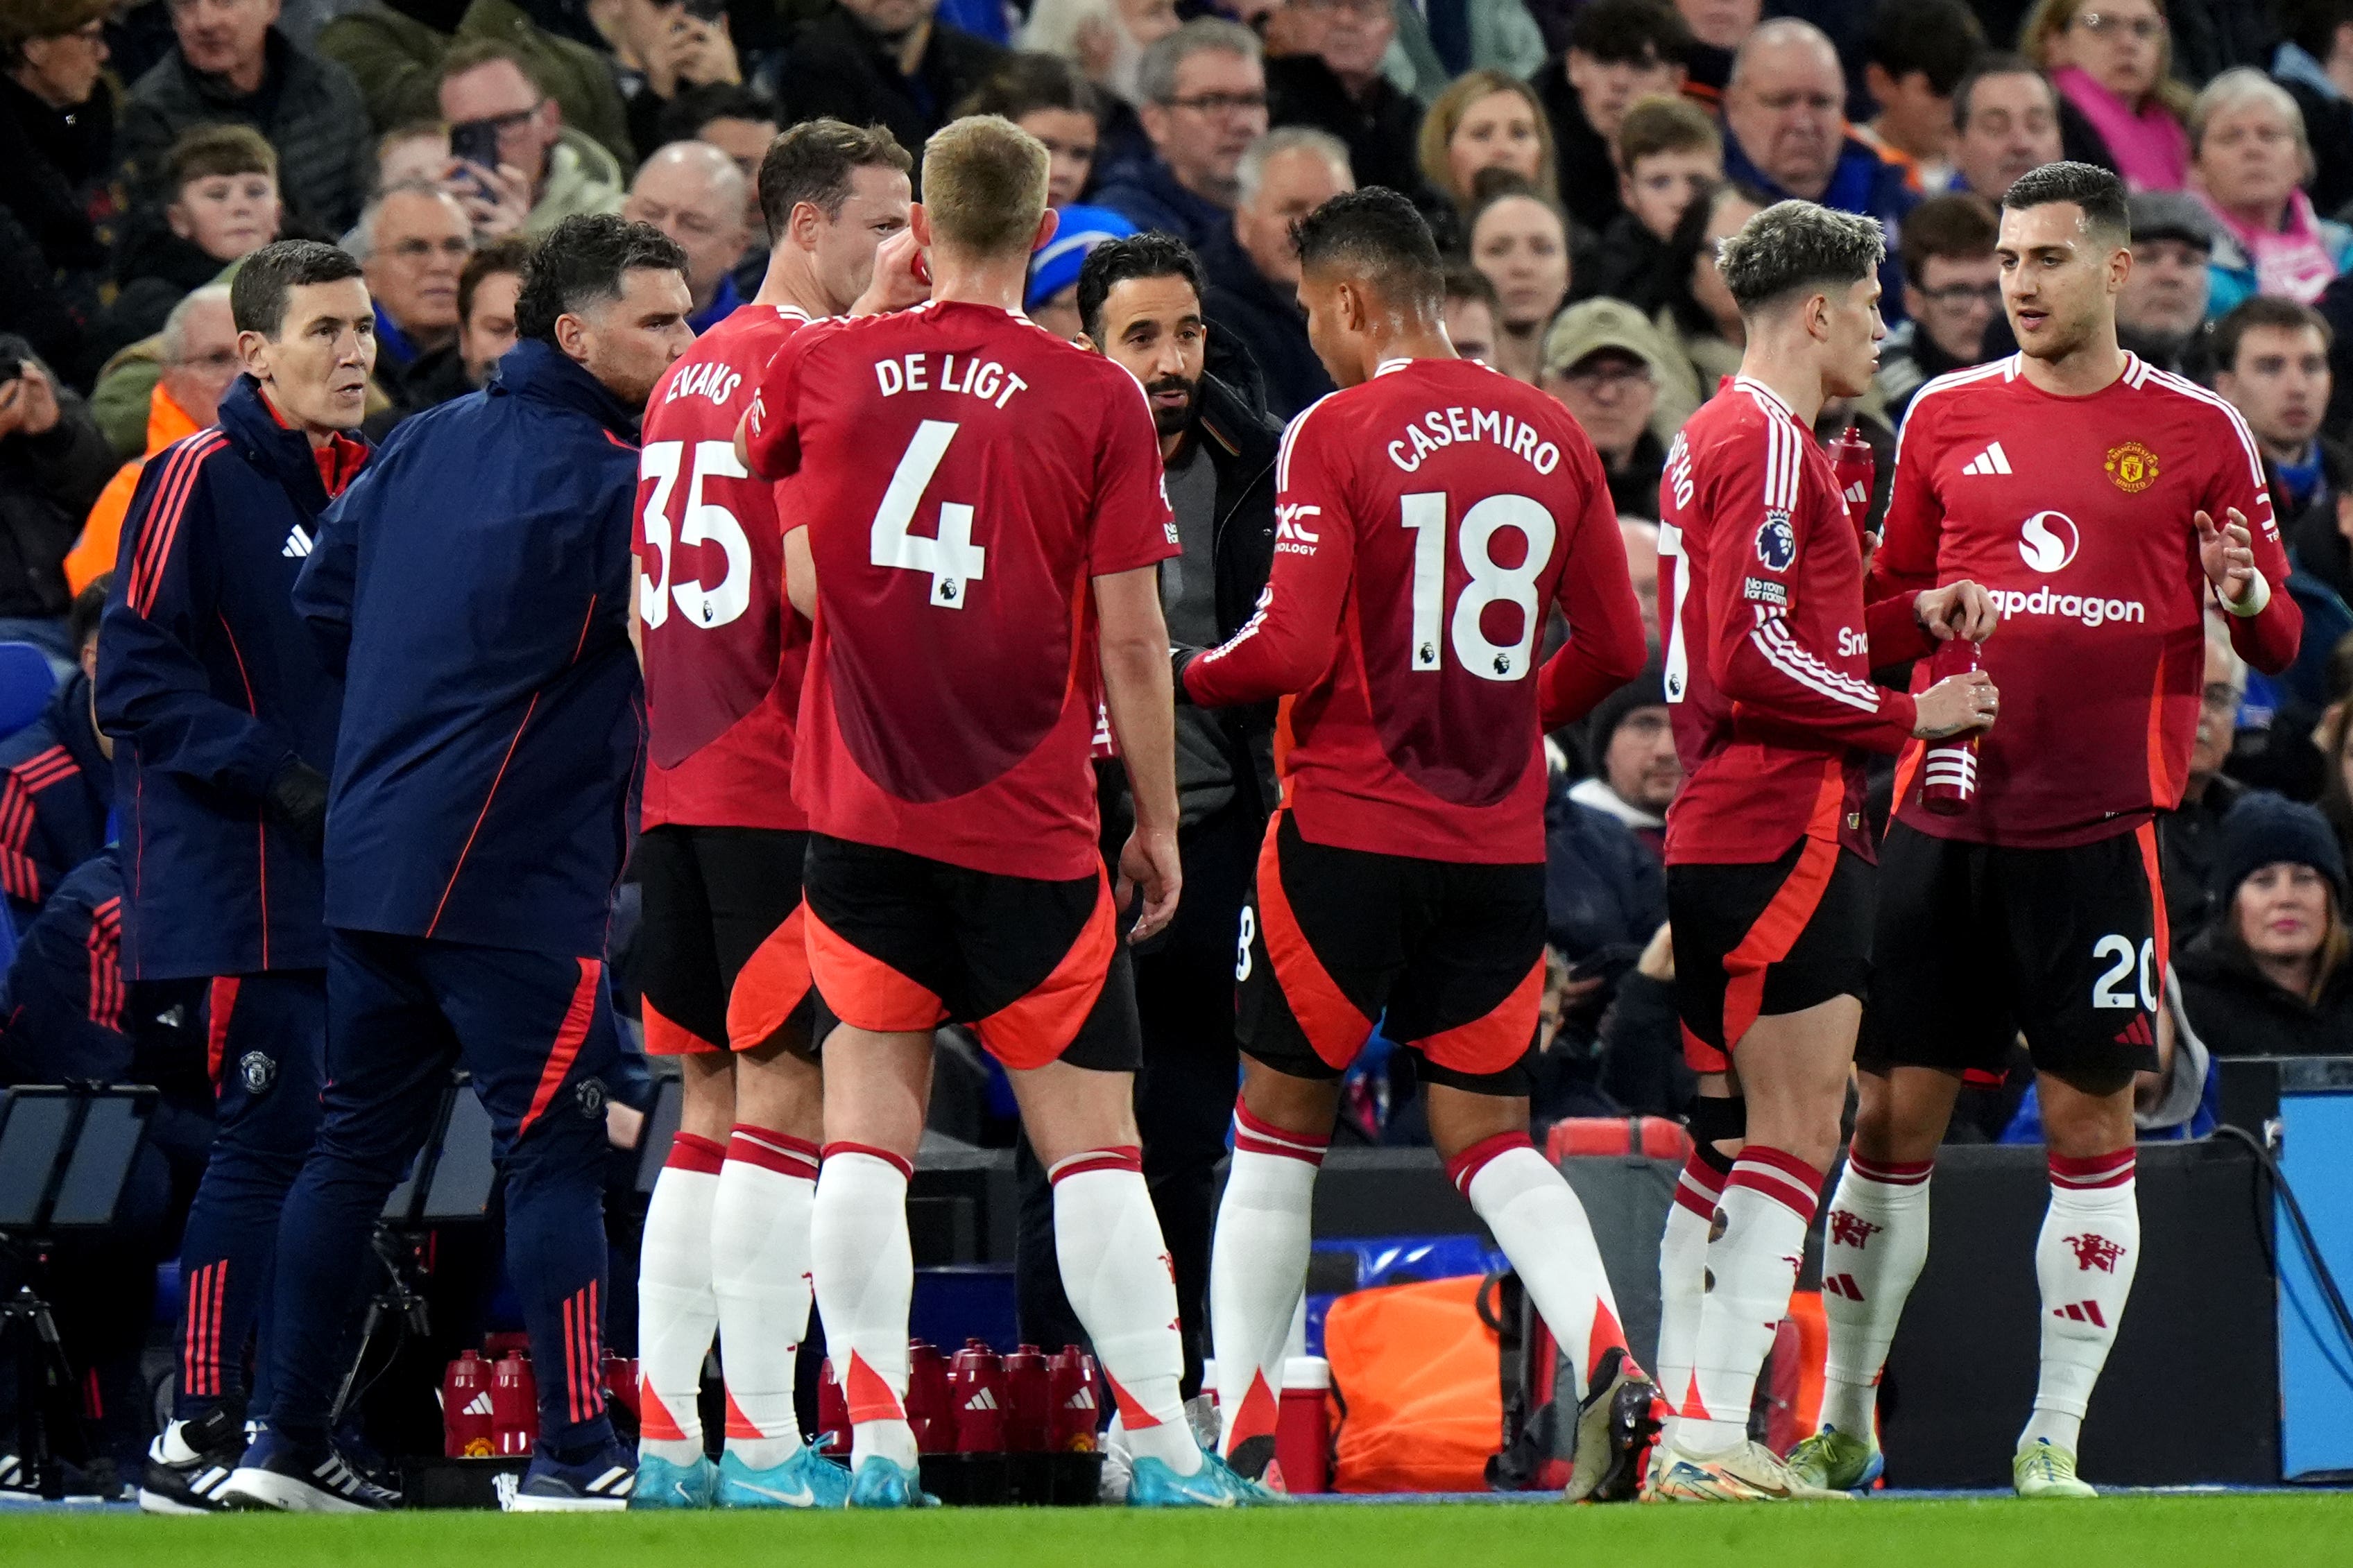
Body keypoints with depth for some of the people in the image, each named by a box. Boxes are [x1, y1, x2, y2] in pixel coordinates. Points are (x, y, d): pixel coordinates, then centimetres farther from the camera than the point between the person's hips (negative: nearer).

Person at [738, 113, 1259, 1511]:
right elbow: (1131, 641, -5)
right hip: (1030, 829, -2)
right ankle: (1162, 1447, 1)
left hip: (860, 818, 2)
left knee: (869, 1125, 4)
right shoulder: (1098, 401, -6)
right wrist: (1159, 823, 4)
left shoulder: (820, 369, 0)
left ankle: (877, 1444, -3)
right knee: (1093, 1141, 3)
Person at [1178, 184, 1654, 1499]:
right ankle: (1608, 1363, -15)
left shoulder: (1336, 436, -9)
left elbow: (1293, 652, -15)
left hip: (1349, 832, -4)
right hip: (1501, 842, 4)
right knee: (1492, 1141, 9)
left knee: (1278, 1130, 9)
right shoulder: (1550, 436, 6)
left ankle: (1240, 1430, 8)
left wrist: (1186, 677, 5)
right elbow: (1618, 649, 9)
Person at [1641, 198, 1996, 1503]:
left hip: (1717, 840, 10)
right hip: (1786, 832, -10)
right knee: (1795, 1137, -9)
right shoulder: (1772, 444, -13)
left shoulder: (1715, 439, 18)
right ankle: (1713, 1440, -15)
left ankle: (1679, 1428, 12)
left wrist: (1912, 621, 13)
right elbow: (1754, 661, -20)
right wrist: (1907, 715, -11)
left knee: (1729, 1138, 13)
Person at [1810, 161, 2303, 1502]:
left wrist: (2247, 595, -16)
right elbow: (1884, 608, 19)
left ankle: (2056, 1441, 3)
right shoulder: (1949, 416, 9)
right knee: (1896, 1115, 2)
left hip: (2101, 829, -2)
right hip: (1948, 821, 2)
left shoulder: (2199, 432, 3)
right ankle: (1844, 1422, 12)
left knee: (2092, 1124, -3)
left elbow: (2280, 641, 6)